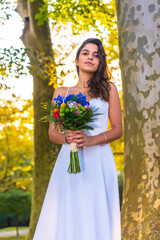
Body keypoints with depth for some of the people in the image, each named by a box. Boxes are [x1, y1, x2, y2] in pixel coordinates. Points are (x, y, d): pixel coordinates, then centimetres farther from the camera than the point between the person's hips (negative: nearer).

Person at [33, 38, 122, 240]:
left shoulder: (108, 89, 11)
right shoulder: (61, 93, 15)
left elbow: (118, 130, 7)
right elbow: (52, 133, 14)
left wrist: (90, 140, -10)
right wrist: (66, 138, -9)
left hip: (98, 161, -1)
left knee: (96, 217, -8)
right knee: (65, 217, -7)